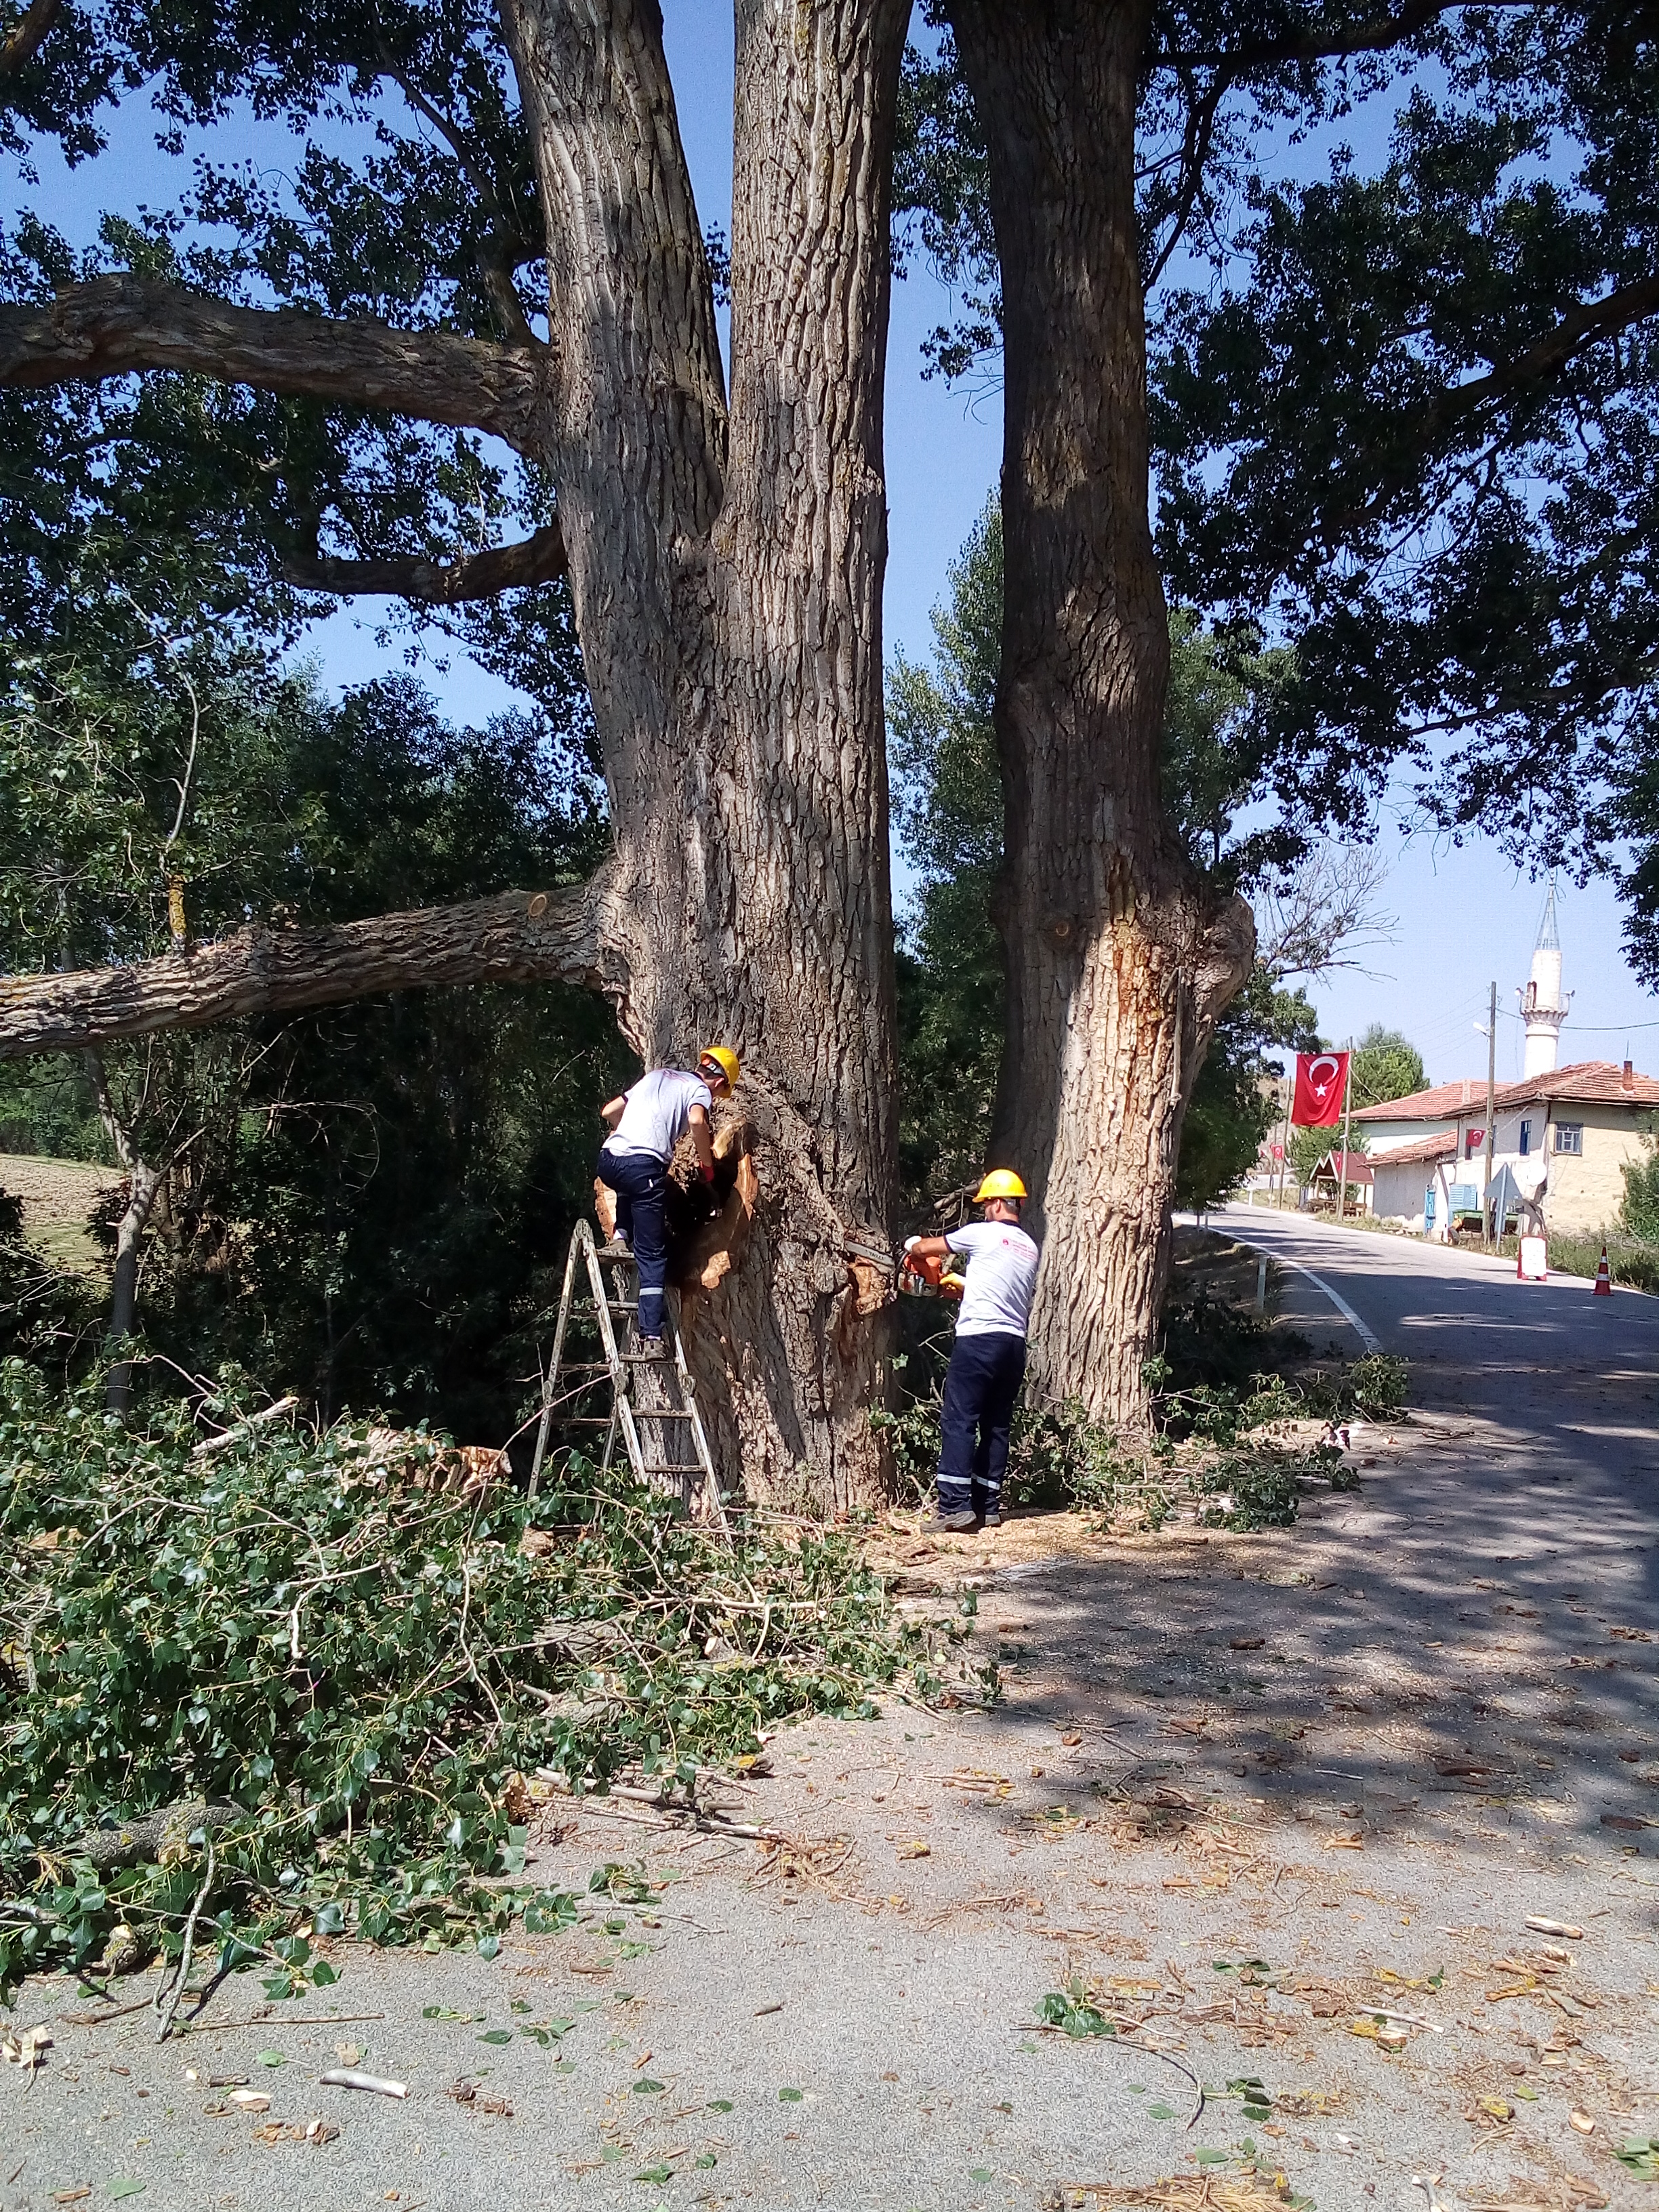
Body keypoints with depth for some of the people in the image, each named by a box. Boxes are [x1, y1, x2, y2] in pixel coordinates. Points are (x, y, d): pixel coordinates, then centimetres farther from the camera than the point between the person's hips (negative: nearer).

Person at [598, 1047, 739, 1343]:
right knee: (653, 1256, 3)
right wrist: (707, 1163, 0)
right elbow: (696, 1121, -14)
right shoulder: (700, 1089, 11)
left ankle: (622, 1234, 23)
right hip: (644, 1166, -5)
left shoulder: (657, 1075, 28)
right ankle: (652, 1334, -5)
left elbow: (608, 1112, 31)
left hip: (609, 1161, 5)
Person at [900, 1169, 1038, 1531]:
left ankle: (954, 1505, -11)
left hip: (979, 1339, -7)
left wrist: (912, 1252, 27)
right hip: (1015, 1343, 7)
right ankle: (987, 1505, 12)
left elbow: (923, 1248, 5)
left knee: (959, 1421, -6)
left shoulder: (983, 1233, -4)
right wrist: (964, 1287, 31)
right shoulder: (1030, 1248, 15)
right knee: (997, 1425, 11)